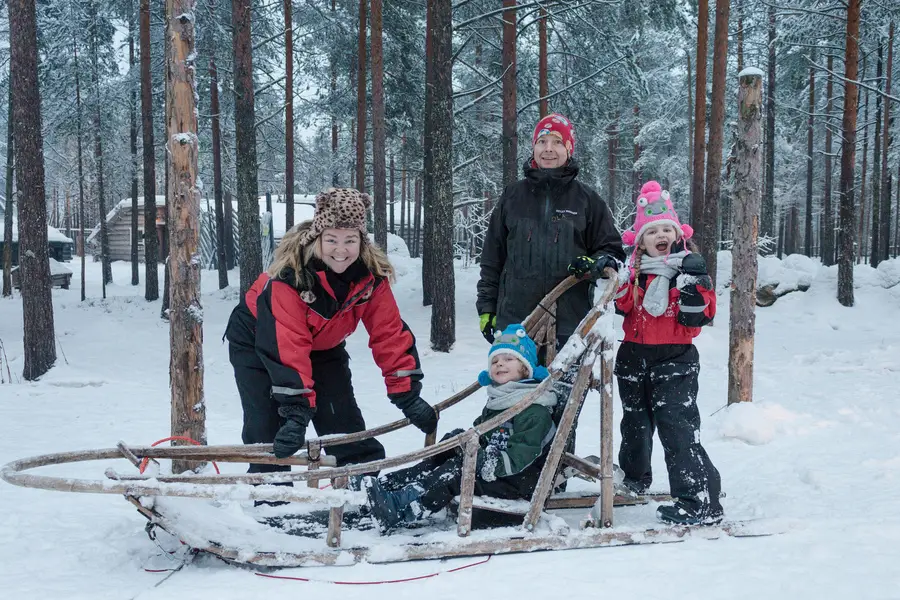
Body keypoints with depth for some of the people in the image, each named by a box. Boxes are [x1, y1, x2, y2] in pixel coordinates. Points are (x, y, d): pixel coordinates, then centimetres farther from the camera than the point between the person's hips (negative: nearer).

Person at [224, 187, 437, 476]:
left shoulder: (372, 275, -21)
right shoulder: (290, 274, -36)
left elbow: (389, 333, -17)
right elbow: (287, 347, -38)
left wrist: (408, 395, -22)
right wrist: (296, 410, -42)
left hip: (323, 343, 4)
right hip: (257, 339, -4)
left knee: (346, 426, -3)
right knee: (266, 430, -13)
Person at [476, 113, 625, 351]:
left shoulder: (586, 200, 6)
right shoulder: (513, 197, 10)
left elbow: (612, 250, 10)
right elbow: (493, 256, 14)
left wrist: (594, 266, -13)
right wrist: (486, 307, 11)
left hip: (570, 322, -1)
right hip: (514, 321, 1)